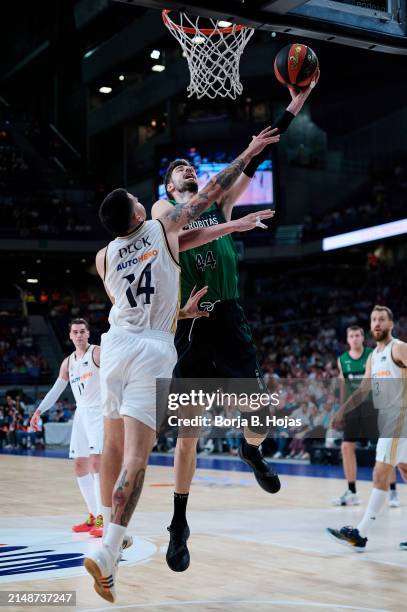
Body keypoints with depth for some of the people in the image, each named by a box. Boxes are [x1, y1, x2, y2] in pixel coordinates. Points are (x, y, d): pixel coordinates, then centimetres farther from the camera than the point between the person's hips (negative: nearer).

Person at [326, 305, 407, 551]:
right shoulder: (373, 357, 18)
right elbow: (363, 390, 22)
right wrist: (342, 411, 14)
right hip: (386, 420, 9)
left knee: (381, 475, -10)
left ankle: (360, 535, -10)